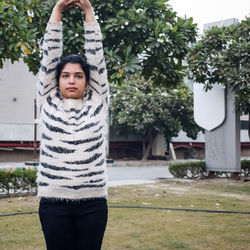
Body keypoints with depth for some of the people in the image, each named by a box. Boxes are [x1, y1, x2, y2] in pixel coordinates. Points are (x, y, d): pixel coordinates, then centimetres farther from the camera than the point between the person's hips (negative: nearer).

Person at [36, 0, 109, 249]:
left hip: (93, 202, 0)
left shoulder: (97, 103, 6)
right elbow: (50, 54, 5)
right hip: (54, 201, 0)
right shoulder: (48, 103, 6)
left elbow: (96, 54, 5)